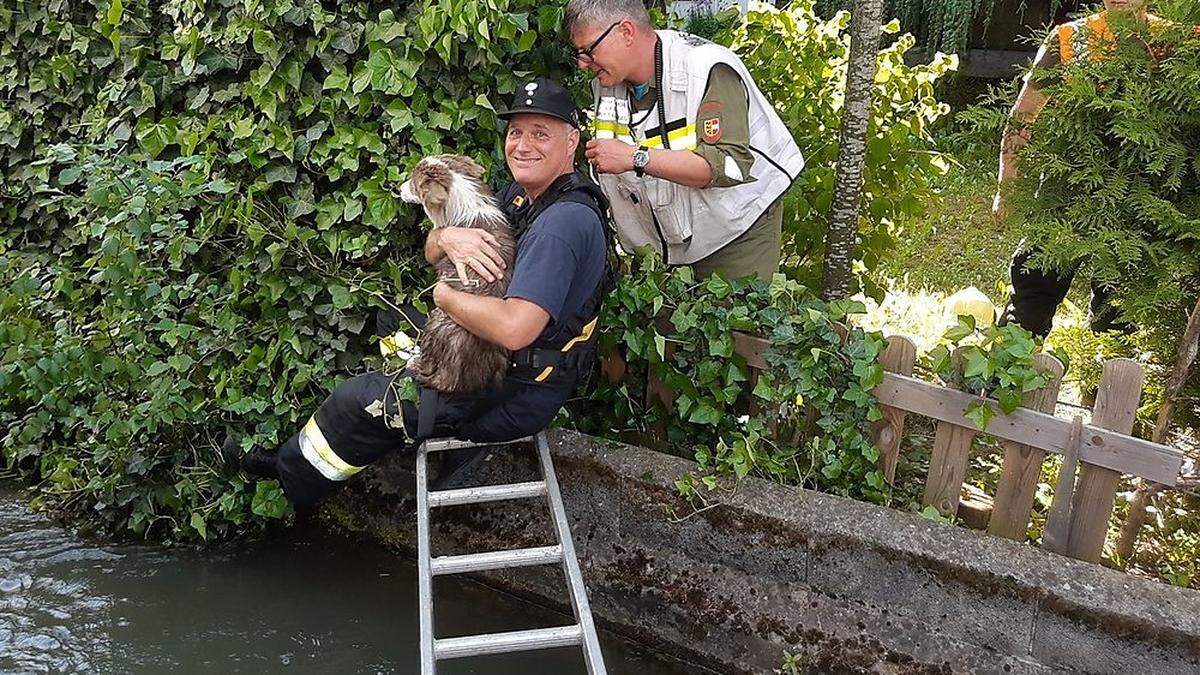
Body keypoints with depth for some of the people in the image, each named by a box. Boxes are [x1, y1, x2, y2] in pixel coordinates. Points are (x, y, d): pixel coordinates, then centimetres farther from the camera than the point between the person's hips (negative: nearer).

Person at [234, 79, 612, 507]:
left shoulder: (563, 221, -29)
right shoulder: (519, 195, 5)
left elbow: (514, 328, -38)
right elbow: (432, 253, 5)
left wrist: (445, 296, -20)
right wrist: (447, 236, -21)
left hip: (517, 396, -9)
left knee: (357, 402, 6)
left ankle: (294, 473, 33)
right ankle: (296, 462, 38)